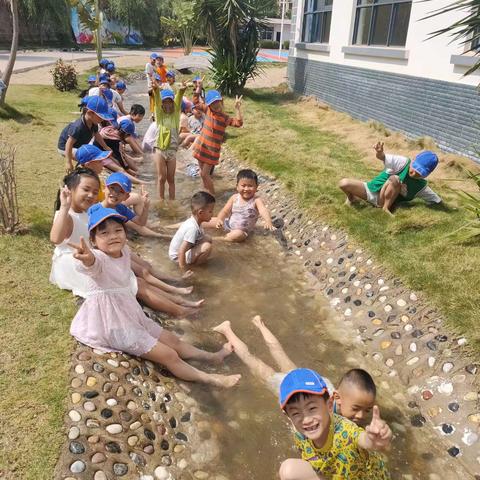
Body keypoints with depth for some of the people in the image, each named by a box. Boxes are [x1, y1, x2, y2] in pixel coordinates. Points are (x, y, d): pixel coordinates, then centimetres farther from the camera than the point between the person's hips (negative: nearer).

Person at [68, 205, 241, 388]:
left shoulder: (124, 251, 0)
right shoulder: (98, 258, -25)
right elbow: (91, 264, -53)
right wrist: (87, 259, -73)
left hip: (131, 315, 8)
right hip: (113, 325, -8)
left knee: (172, 339, 18)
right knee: (169, 355, -7)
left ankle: (212, 357, 33)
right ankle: (209, 378, 3)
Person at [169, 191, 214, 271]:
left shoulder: (193, 221, -4)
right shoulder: (193, 228, -31)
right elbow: (181, 251, -33)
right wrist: (184, 271, -30)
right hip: (178, 256, -9)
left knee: (207, 239, 2)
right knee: (207, 246, -25)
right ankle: (193, 264, -4)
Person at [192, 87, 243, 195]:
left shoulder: (225, 118, -15)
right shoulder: (208, 110, 0)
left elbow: (239, 123, -29)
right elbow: (196, 103, 13)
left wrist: (237, 108, -38)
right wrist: (199, 88, 3)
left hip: (212, 150, -6)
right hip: (201, 147, 6)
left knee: (205, 174, -3)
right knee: (202, 173, 17)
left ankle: (212, 195, 15)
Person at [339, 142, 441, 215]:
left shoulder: (421, 186, -9)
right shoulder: (404, 162, -18)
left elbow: (437, 201, 2)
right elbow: (382, 157, -34)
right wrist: (380, 153, -55)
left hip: (385, 201, 0)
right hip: (372, 190, 0)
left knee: (394, 179, -33)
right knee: (344, 183, -25)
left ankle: (385, 209, -18)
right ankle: (351, 198, 10)